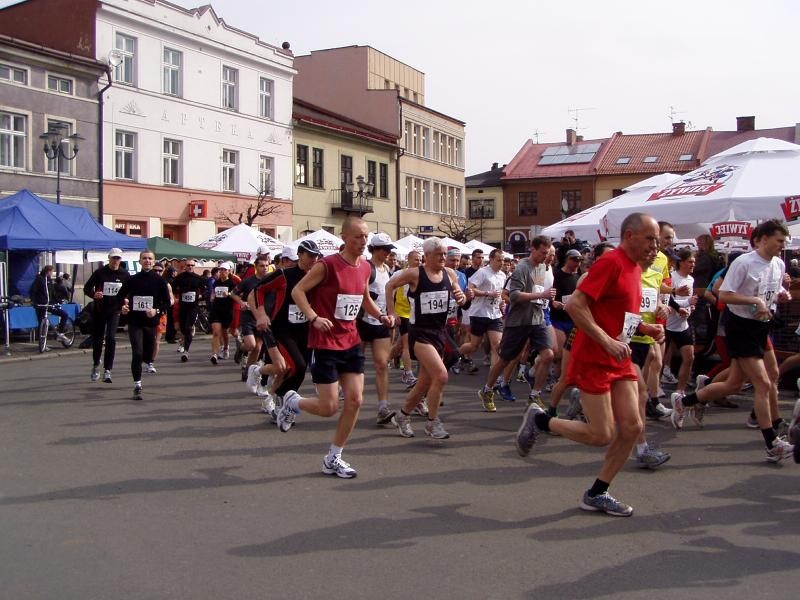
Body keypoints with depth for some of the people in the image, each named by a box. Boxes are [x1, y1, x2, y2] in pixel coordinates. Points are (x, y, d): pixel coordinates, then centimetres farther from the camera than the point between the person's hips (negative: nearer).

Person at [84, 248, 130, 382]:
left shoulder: (125, 275, 1)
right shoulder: (100, 272, -3)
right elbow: (87, 288, -1)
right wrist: (94, 294, -22)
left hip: (114, 311, 0)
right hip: (98, 311, 0)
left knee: (111, 338, -15)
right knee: (97, 339, 9)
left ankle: (107, 371, -12)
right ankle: (96, 365, 36)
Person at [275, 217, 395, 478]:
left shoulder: (365, 267, 6)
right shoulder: (328, 265, -15)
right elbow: (297, 291, -12)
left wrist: (381, 316, 6)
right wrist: (314, 318, -26)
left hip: (351, 342, 7)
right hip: (326, 343, -7)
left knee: (355, 400, 0)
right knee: (329, 408, -4)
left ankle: (333, 459, 14)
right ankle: (292, 402, 28)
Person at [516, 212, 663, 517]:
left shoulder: (634, 268, 13)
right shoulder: (611, 262, -16)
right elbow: (575, 304, -23)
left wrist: (646, 328, 7)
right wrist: (607, 341, -25)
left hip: (620, 361, 9)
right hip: (594, 361, -9)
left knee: (631, 427, 2)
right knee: (603, 434, -6)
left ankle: (597, 494, 15)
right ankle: (539, 420, 15)